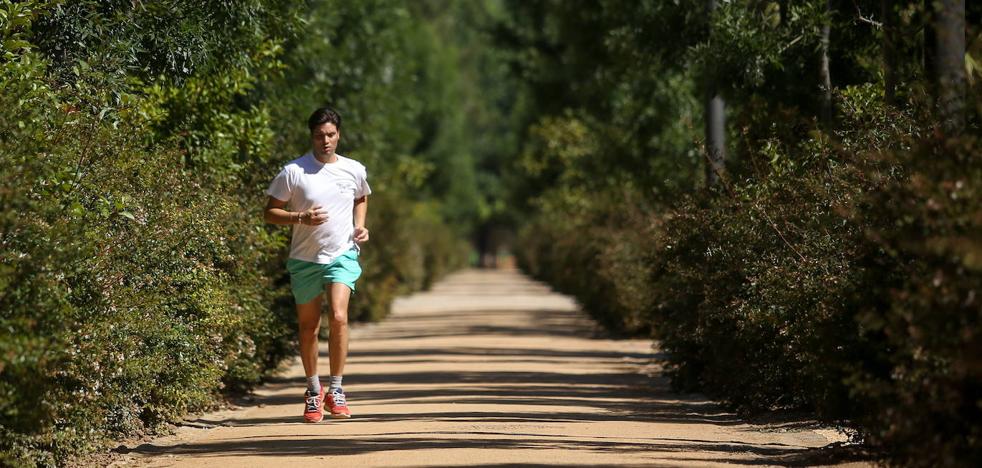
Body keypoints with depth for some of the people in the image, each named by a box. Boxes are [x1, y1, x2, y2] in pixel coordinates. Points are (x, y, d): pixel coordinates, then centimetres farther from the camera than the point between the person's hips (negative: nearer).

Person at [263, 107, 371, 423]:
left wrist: (360, 226, 6)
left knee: (338, 317, -18)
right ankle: (313, 390, 25)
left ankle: (335, 390, -8)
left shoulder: (354, 171, 3)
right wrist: (301, 217, -19)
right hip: (304, 258, 0)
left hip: (342, 255, 0)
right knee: (308, 326, 7)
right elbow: (270, 212, -2)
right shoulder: (293, 172, -6)